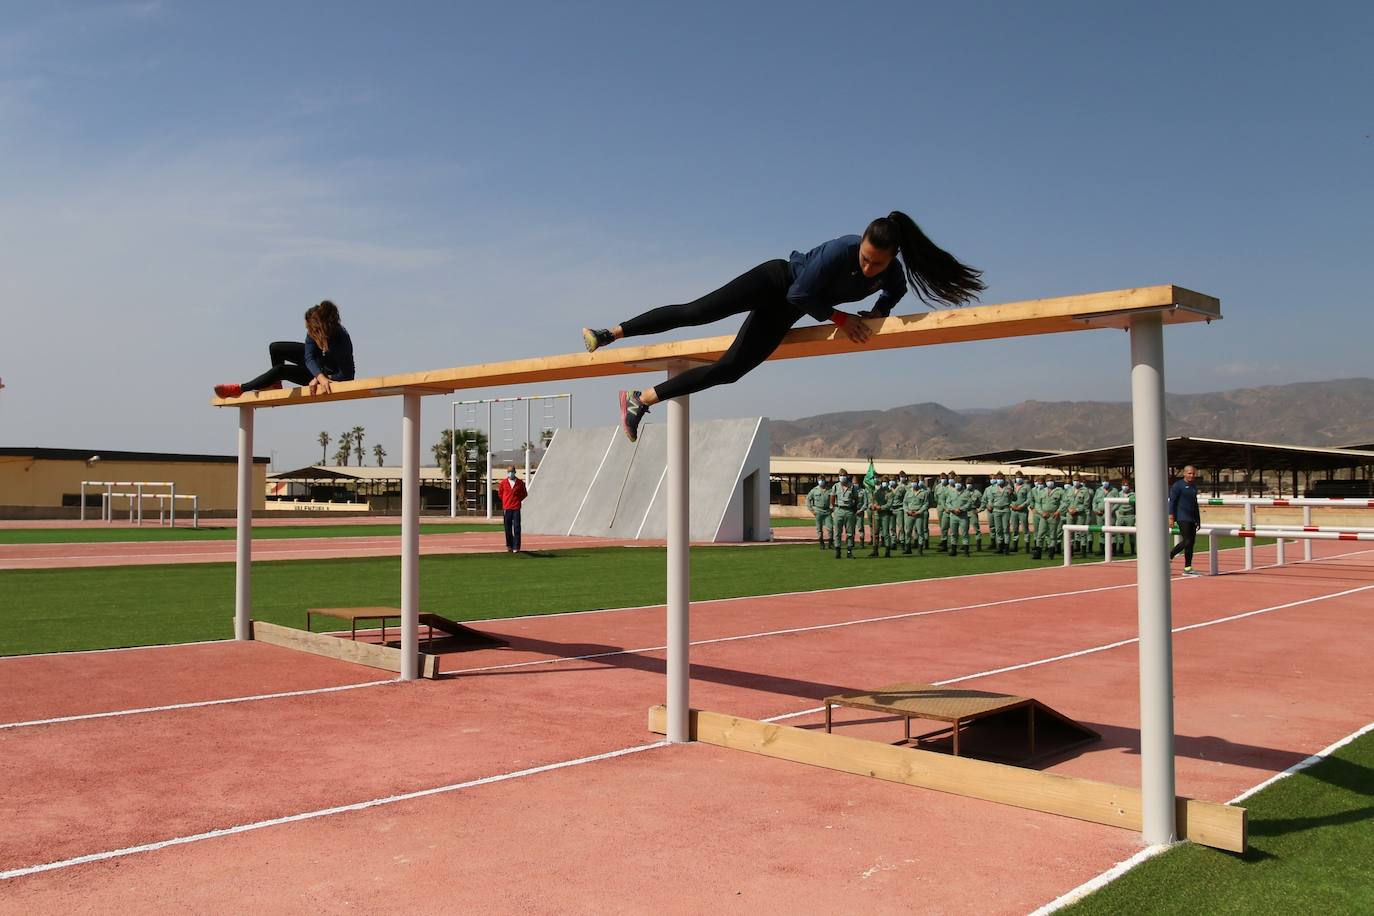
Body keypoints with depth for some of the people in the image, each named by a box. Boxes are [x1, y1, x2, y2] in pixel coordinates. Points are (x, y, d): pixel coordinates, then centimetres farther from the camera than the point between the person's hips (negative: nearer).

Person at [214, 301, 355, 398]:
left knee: (279, 370, -14)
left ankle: (239, 389, 5)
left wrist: (319, 379, -34)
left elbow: (347, 375, -32)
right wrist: (320, 376, -44)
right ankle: (276, 385, 25)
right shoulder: (313, 331, -26)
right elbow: (309, 358, -26)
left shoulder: (341, 339, -41)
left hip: (331, 373, -6)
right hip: (315, 357, 6)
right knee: (274, 348, 1)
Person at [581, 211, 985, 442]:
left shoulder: (894, 277, -15)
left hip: (785, 313, 5)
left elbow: (892, 295, 12)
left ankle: (641, 400, 3)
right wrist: (839, 317, -22)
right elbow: (800, 294, -25)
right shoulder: (842, 250, -32)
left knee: (729, 369, -2)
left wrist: (876, 313, -7)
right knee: (695, 312, -16)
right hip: (778, 281, -5)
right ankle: (611, 333, -2)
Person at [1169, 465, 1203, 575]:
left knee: (1191, 542, 7)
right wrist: (1171, 517, -16)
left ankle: (1169, 556, 20)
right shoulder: (1178, 485, -6)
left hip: (1192, 518, 8)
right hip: (1182, 518, -8)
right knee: (1187, 541, -11)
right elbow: (1172, 501, -9)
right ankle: (1187, 568, -5)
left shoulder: (1194, 486, 17)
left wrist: (1198, 519, 22)